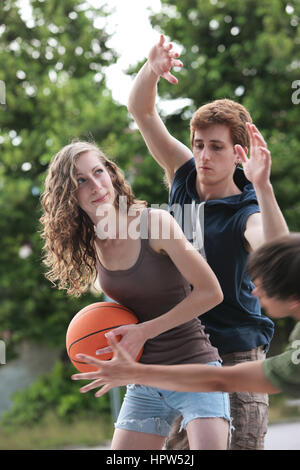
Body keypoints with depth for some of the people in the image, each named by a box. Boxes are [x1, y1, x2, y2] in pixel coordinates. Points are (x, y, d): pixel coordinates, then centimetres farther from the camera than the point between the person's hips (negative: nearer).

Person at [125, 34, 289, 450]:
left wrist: (263, 188, -47)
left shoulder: (245, 212, -14)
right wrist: (152, 70, -22)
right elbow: (141, 110, -1)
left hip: (235, 352, -4)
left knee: (243, 444, -7)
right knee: (175, 445, 4)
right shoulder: (185, 176, 1)